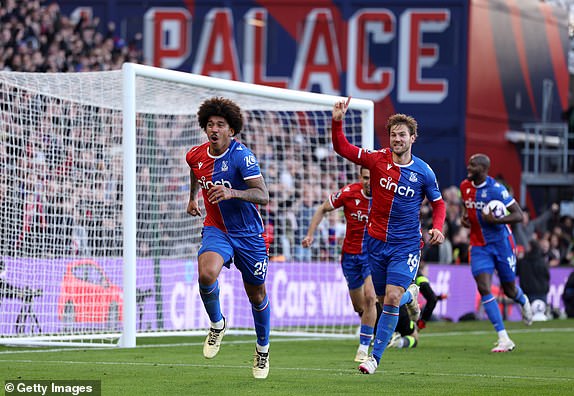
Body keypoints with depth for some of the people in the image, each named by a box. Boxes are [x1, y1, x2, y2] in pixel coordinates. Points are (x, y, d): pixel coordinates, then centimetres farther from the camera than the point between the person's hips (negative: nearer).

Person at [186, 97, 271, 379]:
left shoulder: (242, 156, -20)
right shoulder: (196, 156, -3)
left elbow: (263, 196, -29)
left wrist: (232, 193, -44)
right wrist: (192, 197, 31)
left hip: (248, 234, -2)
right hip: (216, 229, 2)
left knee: (256, 295, 10)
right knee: (206, 274, -28)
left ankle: (262, 348, 35)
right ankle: (217, 324, 0)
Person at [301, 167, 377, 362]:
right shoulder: (348, 192, -11)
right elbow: (323, 209, 3)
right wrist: (310, 234, -4)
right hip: (350, 254, 2)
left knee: (369, 297, -21)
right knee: (359, 306, 9)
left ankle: (364, 348, -13)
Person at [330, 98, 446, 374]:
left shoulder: (424, 172, -5)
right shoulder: (377, 159, -4)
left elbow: (438, 203, 9)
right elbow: (342, 149, -5)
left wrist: (437, 228, -8)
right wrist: (337, 122, -21)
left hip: (406, 245, -2)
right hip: (376, 241, 2)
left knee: (392, 298, -16)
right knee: (384, 299, 12)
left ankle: (375, 357, -6)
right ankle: (410, 294, 50)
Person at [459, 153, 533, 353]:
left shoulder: (496, 189, -19)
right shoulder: (465, 186, 0)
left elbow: (519, 215, -17)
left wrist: (496, 220, -30)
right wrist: (465, 216, 1)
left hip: (501, 242, -4)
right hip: (479, 245, 4)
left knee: (509, 289, 10)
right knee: (484, 288, -14)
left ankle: (523, 301, 51)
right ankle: (504, 339, -13)